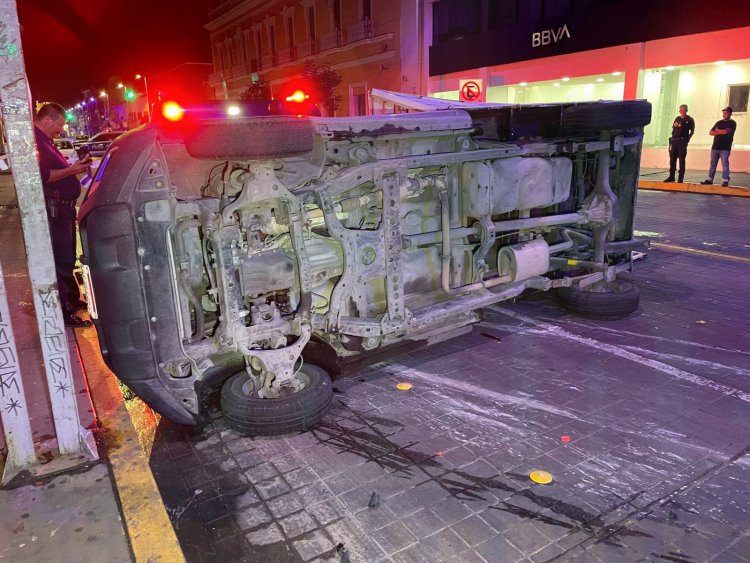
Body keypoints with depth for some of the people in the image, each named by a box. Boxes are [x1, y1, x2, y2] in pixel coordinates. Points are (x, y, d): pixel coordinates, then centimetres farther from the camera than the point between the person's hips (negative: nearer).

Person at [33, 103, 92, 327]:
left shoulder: (44, 141, 19)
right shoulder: (35, 141, -15)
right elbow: (43, 176, -25)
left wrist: (74, 167, 13)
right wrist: (71, 170, -17)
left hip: (64, 207, 11)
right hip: (55, 209, -11)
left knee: (67, 258, 19)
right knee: (61, 261, -7)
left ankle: (73, 299, 31)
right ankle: (64, 312, -2)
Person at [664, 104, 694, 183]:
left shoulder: (689, 120, 3)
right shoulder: (677, 118, 16)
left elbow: (692, 131, 1)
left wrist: (688, 139, -9)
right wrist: (672, 139, -1)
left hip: (682, 141, -5)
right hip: (674, 140, 5)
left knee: (682, 159, -5)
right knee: (672, 159, 5)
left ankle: (680, 178, -4)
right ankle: (671, 177, 11)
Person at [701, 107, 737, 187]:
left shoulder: (732, 123, 1)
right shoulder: (719, 122, 18)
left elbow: (726, 131, -15)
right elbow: (710, 132, 11)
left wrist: (717, 130, 2)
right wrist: (720, 132, -6)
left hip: (725, 148, -5)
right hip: (715, 147, 5)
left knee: (725, 164, -9)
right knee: (712, 164, 7)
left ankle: (725, 181, -11)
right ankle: (709, 179, 11)